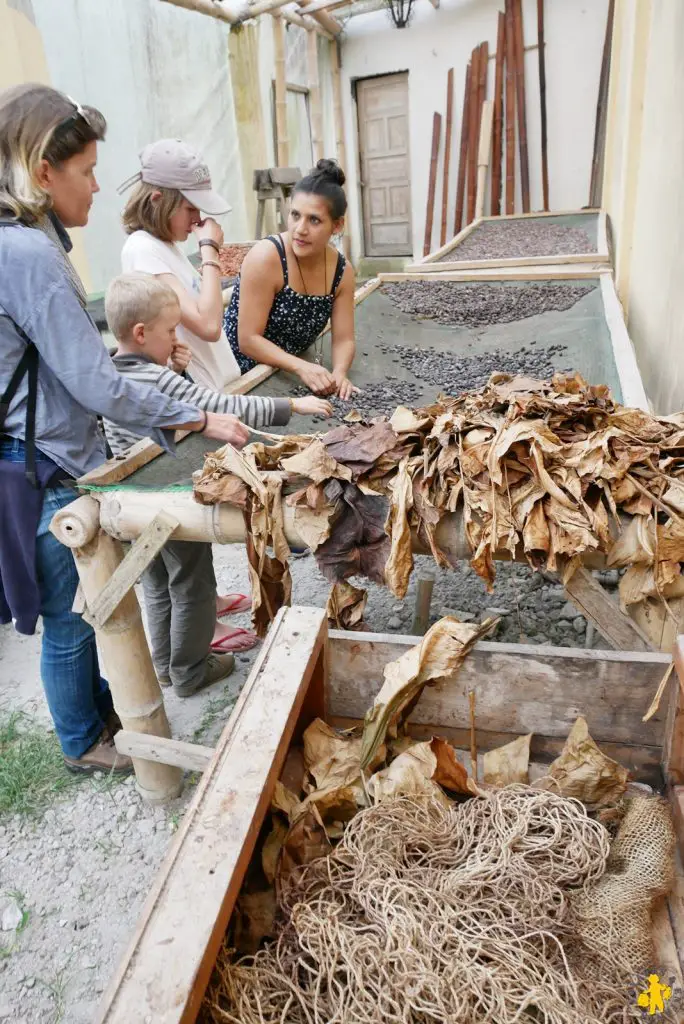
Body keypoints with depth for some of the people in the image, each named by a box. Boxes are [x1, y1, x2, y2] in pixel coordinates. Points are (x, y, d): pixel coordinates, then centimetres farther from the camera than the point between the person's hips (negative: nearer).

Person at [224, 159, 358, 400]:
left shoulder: (342, 271, -4)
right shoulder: (265, 257, -19)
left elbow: (344, 340, -3)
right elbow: (248, 340, -21)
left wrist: (339, 374, -23)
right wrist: (301, 367, -32)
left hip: (286, 375, 5)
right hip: (238, 375, -5)